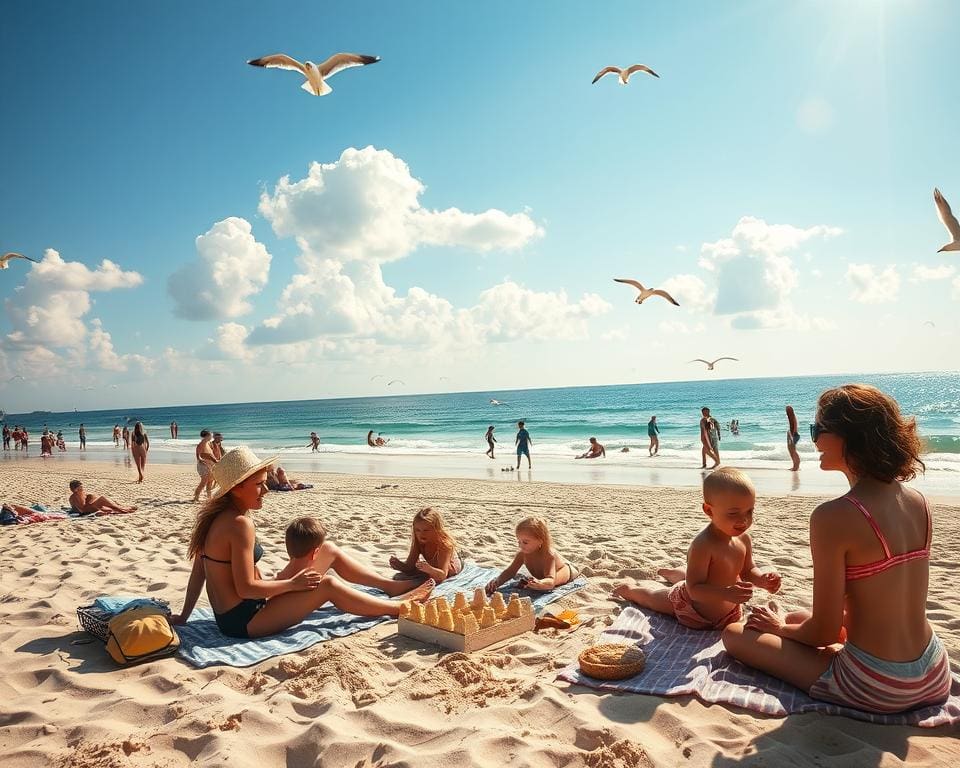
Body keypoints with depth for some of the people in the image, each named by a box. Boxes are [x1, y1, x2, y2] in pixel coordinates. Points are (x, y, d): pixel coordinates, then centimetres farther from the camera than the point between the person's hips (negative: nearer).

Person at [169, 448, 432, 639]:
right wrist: (292, 584, -16)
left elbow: (198, 572, 8)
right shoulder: (240, 524, -25)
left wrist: (183, 616, 12)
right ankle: (400, 607, 3)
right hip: (243, 621, -9)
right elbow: (246, 588, -25)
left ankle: (391, 585, 17)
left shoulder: (218, 514, 4)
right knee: (327, 585, -16)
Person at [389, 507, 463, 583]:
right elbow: (409, 566, -21)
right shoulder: (418, 541, -23)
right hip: (432, 566, 6)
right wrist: (398, 564, -43)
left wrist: (429, 569, -66)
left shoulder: (445, 544, -39)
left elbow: (442, 575, -46)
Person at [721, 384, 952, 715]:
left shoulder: (833, 517, -24)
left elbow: (824, 631, -17)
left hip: (875, 689, -8)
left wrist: (781, 627, 6)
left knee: (736, 634, 7)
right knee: (799, 617, 30)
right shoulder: (918, 501, -1)